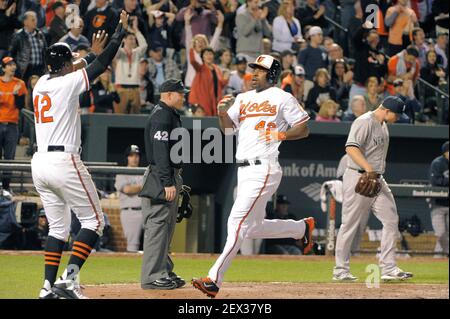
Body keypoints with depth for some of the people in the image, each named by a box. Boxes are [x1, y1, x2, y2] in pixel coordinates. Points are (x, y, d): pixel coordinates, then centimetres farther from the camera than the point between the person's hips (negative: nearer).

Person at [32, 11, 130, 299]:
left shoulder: (41, 83, 11)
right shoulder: (68, 83, -8)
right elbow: (102, 65, -3)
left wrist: (93, 53, 39)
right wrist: (121, 30, 7)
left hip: (40, 164, 8)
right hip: (64, 162, -8)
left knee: (58, 226, 16)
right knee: (94, 220, 1)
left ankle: (49, 287, 7)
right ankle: (69, 278, -14)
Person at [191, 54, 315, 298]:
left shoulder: (283, 98, 1)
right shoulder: (243, 98, 20)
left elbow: (304, 129, 1)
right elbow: (227, 128, 13)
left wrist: (280, 135, -16)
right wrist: (222, 112, -7)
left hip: (263, 169, -8)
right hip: (244, 170, 8)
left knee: (238, 222, -15)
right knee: (254, 227, 14)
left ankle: (215, 279, -19)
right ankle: (302, 228, 36)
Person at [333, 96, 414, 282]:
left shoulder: (383, 125, 16)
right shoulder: (364, 122, -14)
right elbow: (351, 147, -27)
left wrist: (377, 178, 18)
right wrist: (368, 168, -38)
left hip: (377, 181, 9)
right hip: (358, 178, -9)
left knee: (391, 220, 3)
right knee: (350, 224, -3)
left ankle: (388, 268, 5)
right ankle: (340, 270, 4)